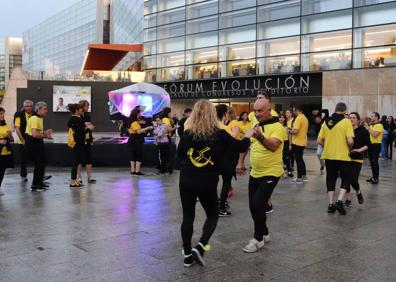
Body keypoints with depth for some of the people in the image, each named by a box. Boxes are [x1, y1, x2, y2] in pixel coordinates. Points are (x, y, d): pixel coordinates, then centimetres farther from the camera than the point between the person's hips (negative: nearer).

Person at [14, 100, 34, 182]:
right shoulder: (19, 115, -7)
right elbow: (17, 129, -10)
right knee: (24, 160, 7)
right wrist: (22, 140, -14)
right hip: (23, 142, -3)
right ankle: (23, 176, 22)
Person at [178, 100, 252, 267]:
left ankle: (187, 255, 15)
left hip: (186, 181, 2)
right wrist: (248, 135, 24)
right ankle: (200, 247, 0)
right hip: (207, 183, -2)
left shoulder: (187, 134, -1)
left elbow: (179, 155, 14)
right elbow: (241, 147, 5)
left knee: (188, 216, 12)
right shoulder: (220, 134, -8)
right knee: (212, 215, 17)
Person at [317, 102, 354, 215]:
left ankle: (331, 205, 12)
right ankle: (340, 201, -7)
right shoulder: (346, 121, -8)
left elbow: (319, 141, 4)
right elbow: (350, 141, -16)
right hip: (342, 156, -4)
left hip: (328, 156, 4)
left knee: (330, 180, 12)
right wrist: (350, 146, 5)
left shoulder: (326, 122, 4)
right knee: (346, 180, 9)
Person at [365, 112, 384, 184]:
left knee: (374, 162, -9)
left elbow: (375, 135, -22)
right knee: (372, 162, 11)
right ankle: (373, 177, 19)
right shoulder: (371, 125, 15)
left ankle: (376, 178, -4)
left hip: (376, 145, -8)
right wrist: (366, 128, 5)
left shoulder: (379, 125, -10)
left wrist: (368, 128, -15)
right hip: (370, 144, 8)